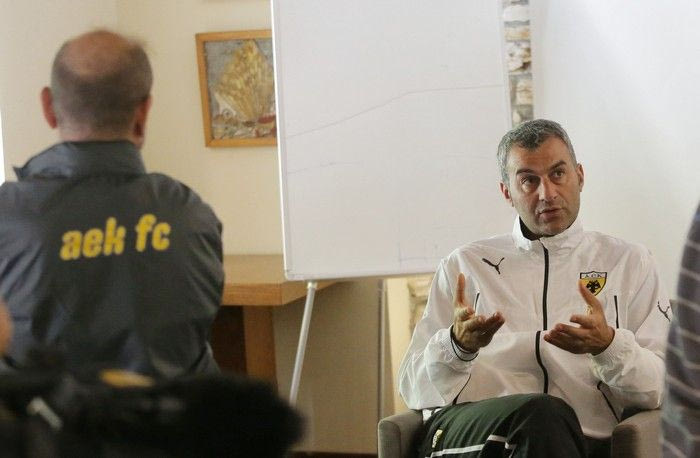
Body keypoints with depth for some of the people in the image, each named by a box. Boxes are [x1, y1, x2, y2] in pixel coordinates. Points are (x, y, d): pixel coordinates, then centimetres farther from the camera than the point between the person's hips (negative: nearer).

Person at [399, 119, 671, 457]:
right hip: (467, 430, 0)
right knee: (544, 414, -36)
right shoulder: (464, 265, 21)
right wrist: (458, 345, -8)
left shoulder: (629, 263, 20)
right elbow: (413, 389, 13)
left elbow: (666, 388, 10)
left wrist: (609, 346, -11)